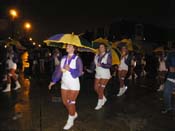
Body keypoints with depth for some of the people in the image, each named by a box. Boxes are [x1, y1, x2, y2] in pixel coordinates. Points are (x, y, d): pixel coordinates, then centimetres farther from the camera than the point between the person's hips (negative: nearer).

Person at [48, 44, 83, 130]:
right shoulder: (63, 58, 6)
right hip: (64, 84, 6)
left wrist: (70, 69, -29)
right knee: (65, 102, 14)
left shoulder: (77, 59, -11)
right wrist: (53, 81, 5)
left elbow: (80, 72, -15)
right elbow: (58, 70, 6)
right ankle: (74, 114, 40)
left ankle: (70, 121, 20)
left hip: (73, 84, -6)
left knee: (71, 102, 2)